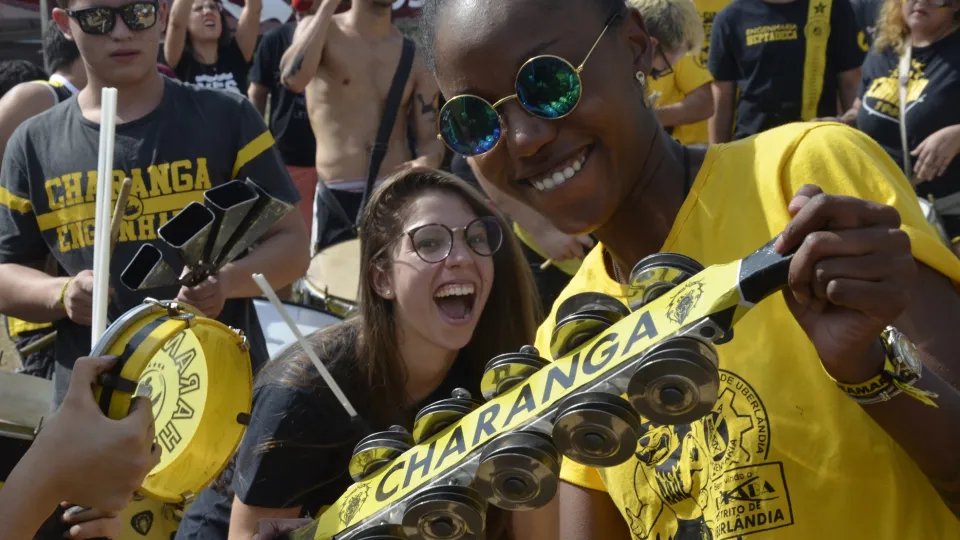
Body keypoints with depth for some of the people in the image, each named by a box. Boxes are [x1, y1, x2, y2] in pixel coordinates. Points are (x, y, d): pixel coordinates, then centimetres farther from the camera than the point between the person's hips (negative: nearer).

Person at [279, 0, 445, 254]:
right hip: (337, 198, -2)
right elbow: (293, 78, -20)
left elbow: (430, 136, 4)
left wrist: (427, 163, -20)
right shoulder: (319, 30, 1)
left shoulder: (416, 56, 8)